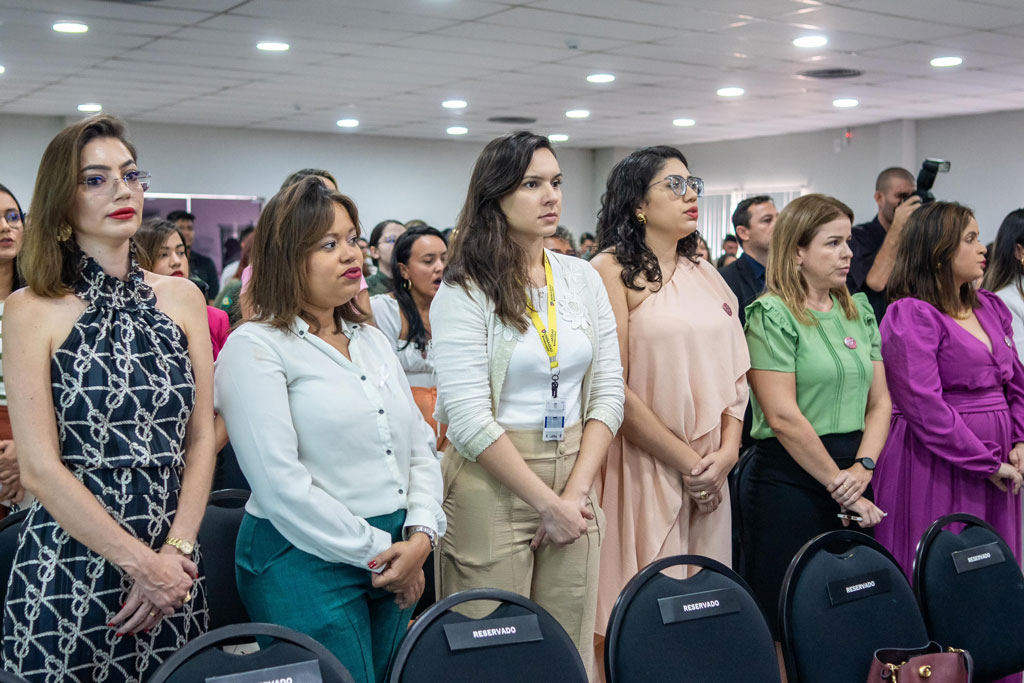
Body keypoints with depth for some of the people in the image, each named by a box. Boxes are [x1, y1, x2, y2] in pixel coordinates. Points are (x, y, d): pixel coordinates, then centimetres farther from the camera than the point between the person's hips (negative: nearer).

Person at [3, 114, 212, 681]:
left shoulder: (182, 298, 5)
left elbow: (201, 437, 4)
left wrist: (175, 556, -7)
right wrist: (142, 565, -12)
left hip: (173, 567, 3)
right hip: (69, 565, -3)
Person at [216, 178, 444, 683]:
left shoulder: (372, 340, 13)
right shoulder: (255, 347, -9)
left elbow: (420, 449, 13)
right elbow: (280, 482, -17)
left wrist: (420, 534, -4)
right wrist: (374, 551, -13)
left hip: (395, 561, 7)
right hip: (307, 565, -6)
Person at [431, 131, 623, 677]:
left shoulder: (583, 278, 8)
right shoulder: (464, 291, -8)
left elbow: (607, 393, 6)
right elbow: (470, 419, -14)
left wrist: (575, 492, -5)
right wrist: (547, 502, -13)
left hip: (574, 483, 5)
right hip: (491, 487, -4)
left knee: (570, 649, 11)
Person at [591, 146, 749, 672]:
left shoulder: (706, 275, 13)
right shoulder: (613, 269, -7)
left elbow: (734, 370, 13)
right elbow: (615, 388, -13)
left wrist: (727, 450, -2)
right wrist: (685, 461, -12)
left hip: (709, 475, 6)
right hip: (645, 466, -6)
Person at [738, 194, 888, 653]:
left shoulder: (859, 311, 12)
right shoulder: (772, 315, -9)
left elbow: (879, 400, 10)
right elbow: (783, 417, -15)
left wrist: (862, 467, -6)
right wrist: (838, 485, -10)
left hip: (850, 481, 7)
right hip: (788, 481, -6)